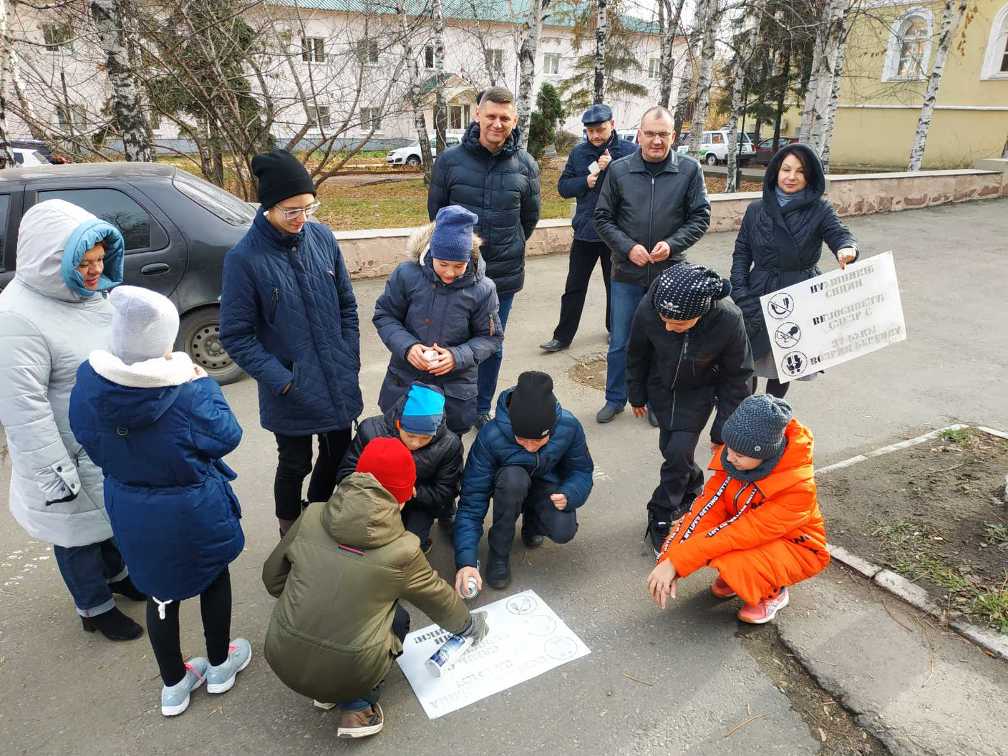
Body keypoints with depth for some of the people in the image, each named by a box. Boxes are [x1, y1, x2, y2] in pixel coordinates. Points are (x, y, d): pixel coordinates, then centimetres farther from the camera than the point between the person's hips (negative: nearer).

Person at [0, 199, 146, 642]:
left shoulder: (94, 290, -2)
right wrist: (55, 472, -22)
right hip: (72, 455, -7)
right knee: (79, 528, 14)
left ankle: (117, 574, 51)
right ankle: (94, 608, 36)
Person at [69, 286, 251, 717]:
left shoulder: (88, 381, -13)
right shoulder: (185, 391, -29)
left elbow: (89, 442, 2)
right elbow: (226, 437, -13)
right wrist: (206, 385, -5)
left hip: (130, 511, 4)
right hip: (193, 509, -4)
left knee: (160, 591, 22)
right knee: (214, 577, 23)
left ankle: (173, 685, 38)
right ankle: (220, 665, 41)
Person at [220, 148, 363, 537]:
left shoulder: (322, 237, -4)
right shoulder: (244, 258, -16)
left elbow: (347, 304, 5)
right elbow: (235, 334, -12)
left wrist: (350, 360, 0)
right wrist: (281, 380, -16)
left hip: (338, 384, 4)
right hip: (291, 390, -4)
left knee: (339, 454, 19)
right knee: (295, 465, 14)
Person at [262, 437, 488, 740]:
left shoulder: (312, 516, -6)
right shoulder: (402, 550, -12)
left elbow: (272, 576, 7)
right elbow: (438, 598, 6)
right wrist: (468, 624, 26)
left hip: (283, 658, 4)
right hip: (348, 672, -3)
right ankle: (357, 706, 9)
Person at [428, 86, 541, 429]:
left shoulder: (525, 165, -3)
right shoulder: (450, 159, -7)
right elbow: (435, 209, 5)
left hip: (504, 274, 1)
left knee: (492, 346, 14)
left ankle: (482, 408, 33)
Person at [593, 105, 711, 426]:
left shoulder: (690, 170, -5)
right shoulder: (619, 170, -4)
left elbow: (700, 217, -1)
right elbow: (602, 217, 0)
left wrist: (672, 244, -16)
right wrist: (627, 247, -13)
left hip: (670, 273, 0)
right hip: (627, 273, 0)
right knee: (619, 343, 10)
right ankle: (615, 399, 30)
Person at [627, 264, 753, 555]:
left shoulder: (728, 320, -35)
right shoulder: (648, 309, -32)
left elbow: (737, 376, -17)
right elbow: (636, 354, -9)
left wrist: (722, 430, -12)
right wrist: (637, 395, 5)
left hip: (699, 391, -2)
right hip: (660, 386, 2)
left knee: (679, 451, -12)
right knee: (669, 448, 9)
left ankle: (662, 514, 10)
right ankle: (692, 487, 41)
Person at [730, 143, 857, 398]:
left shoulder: (821, 211, -1)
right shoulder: (756, 210, 4)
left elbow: (840, 234, -15)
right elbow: (741, 253, 6)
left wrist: (847, 249, -40)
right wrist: (739, 292, -6)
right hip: (759, 299, 1)